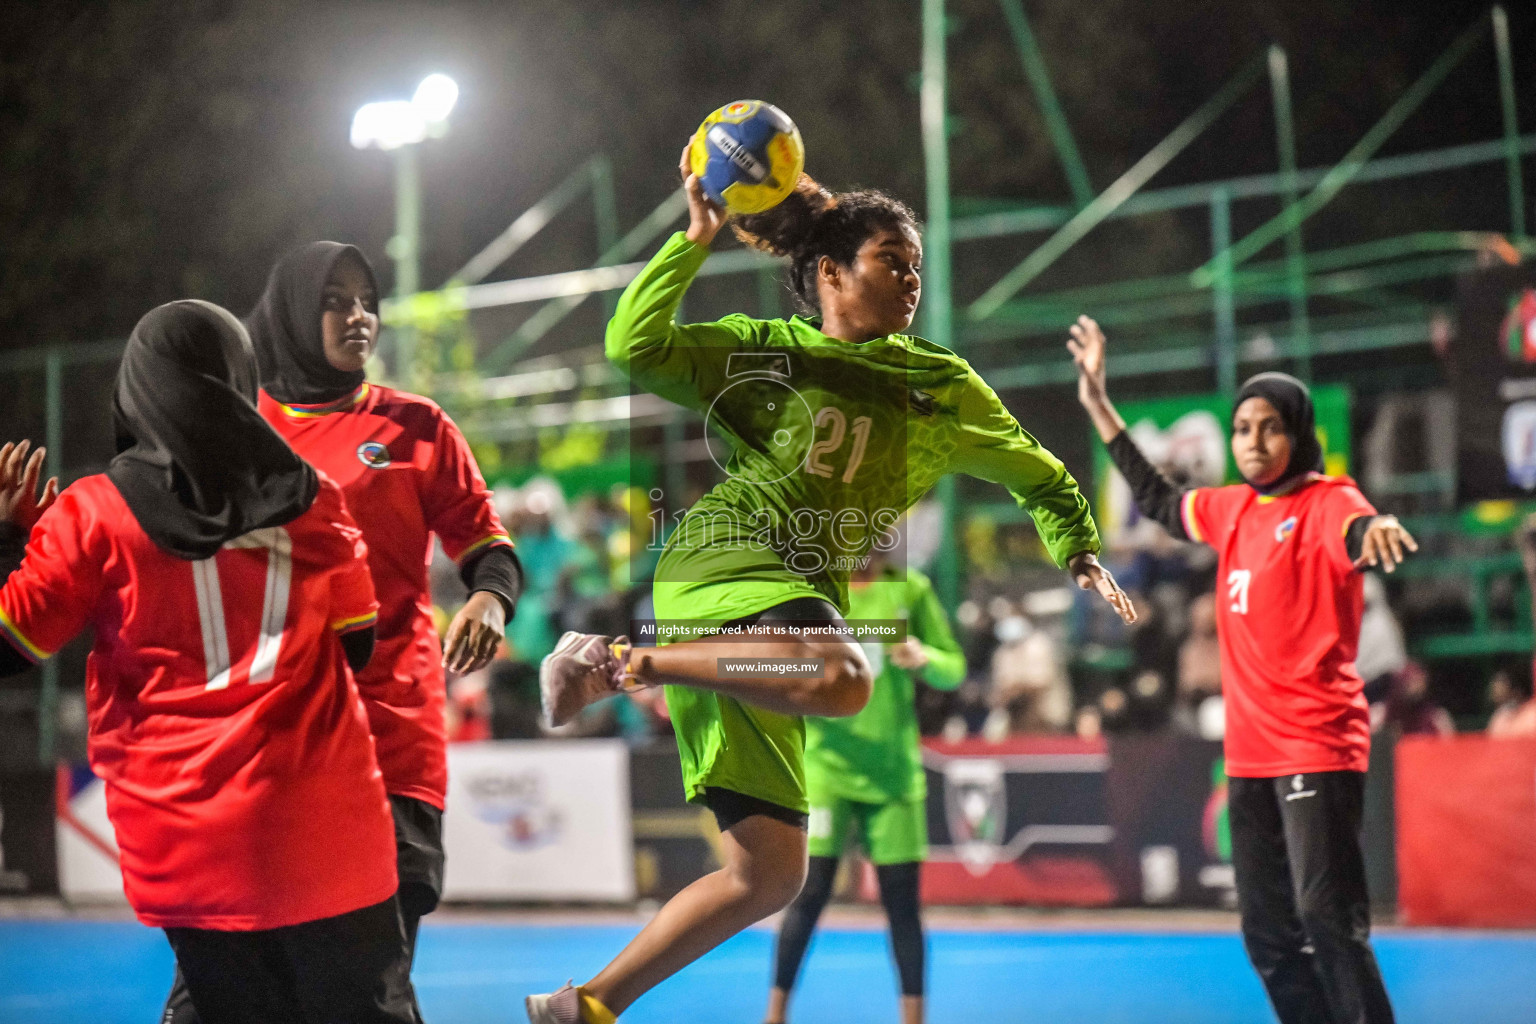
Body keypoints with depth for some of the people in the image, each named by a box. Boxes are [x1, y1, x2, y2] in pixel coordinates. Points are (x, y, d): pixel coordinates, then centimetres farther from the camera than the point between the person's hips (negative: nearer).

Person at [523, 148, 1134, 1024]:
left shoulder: (945, 388, 19)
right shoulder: (762, 352, 8)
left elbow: (1040, 479, 28)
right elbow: (636, 348, -5)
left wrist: (1082, 558, 14)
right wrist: (697, 239, -6)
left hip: (780, 621, 6)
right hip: (718, 565, -6)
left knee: (770, 873, 2)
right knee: (843, 676, -40)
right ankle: (624, 662, -24)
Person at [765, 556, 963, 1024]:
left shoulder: (910, 589, 3)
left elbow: (954, 669, 7)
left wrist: (924, 658, -15)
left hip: (896, 771, 2)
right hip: (825, 765, -2)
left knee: (902, 901, 2)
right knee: (809, 894, -7)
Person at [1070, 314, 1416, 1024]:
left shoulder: (1326, 502, -8)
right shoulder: (1233, 510, 14)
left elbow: (1359, 536, -31)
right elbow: (1158, 501, 31)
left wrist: (1377, 530, -56)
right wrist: (1098, 406, 32)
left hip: (1318, 747, -8)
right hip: (1249, 753, 8)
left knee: (1328, 918, -15)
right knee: (1267, 934, 10)